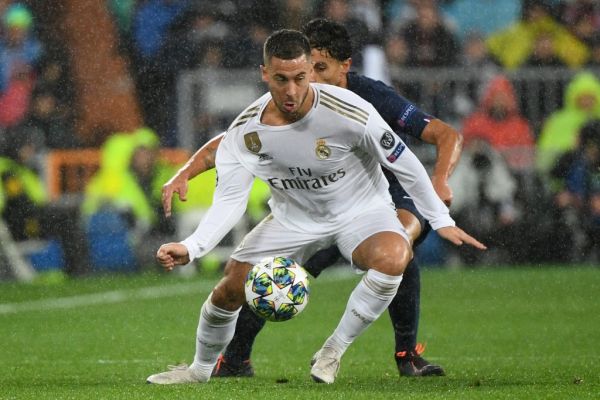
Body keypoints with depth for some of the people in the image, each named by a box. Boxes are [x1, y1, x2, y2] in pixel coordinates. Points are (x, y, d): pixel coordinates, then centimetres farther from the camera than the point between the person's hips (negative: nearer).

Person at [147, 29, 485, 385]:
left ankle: (334, 351, -16)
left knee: (393, 257, -36)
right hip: (293, 217, 3)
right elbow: (229, 201, -20)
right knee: (230, 289, -4)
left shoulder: (349, 111, -28)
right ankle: (201, 369, 27)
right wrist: (190, 248, -36)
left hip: (360, 209, -3)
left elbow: (404, 164, -15)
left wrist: (441, 220, -9)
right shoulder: (244, 132, -19)